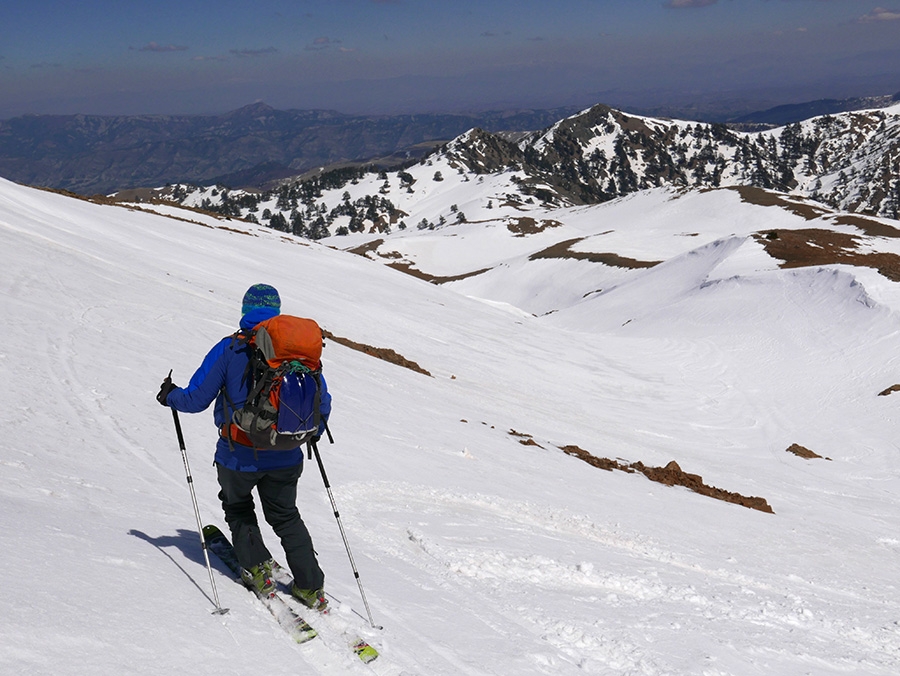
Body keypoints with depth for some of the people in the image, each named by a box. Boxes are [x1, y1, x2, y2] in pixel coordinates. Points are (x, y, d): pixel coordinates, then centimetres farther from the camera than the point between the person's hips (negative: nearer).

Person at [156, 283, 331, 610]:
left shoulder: (229, 350, -13)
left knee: (237, 506, 28)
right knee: (286, 516, 24)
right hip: (285, 458, 3)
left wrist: (170, 396, 11)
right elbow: (322, 403, 3)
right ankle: (310, 588, 22)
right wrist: (313, 432, 23)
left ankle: (257, 569, 19)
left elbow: (196, 399, -11)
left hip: (240, 456, -3)